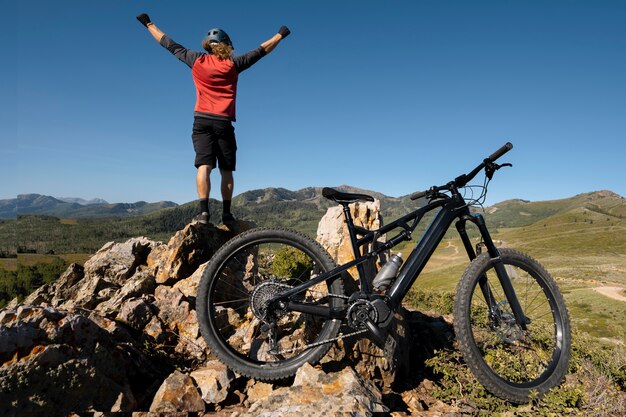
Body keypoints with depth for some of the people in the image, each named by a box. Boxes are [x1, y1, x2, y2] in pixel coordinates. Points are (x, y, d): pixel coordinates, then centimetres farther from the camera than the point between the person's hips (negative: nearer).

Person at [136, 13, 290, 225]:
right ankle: (226, 213, 5)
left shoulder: (197, 60, 7)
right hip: (224, 122, -1)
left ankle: (204, 211, -17)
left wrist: (148, 24, 31)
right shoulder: (233, 64, 5)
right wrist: (281, 34, 26)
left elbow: (170, 44, 17)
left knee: (204, 166, -6)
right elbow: (261, 50, 14)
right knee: (226, 170, 4)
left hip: (202, 121, 1)